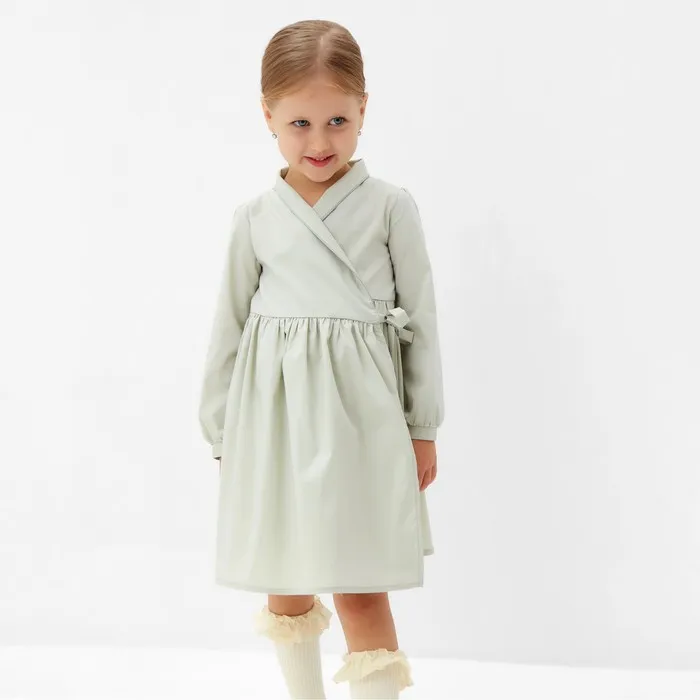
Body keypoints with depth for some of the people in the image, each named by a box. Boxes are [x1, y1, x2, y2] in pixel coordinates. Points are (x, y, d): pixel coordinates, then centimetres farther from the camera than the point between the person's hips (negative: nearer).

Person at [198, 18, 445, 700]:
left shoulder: (390, 206, -2)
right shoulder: (255, 217, 3)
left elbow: (420, 318, 2)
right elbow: (229, 328, 9)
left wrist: (422, 428, 3)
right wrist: (222, 433, 10)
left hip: (359, 413, -3)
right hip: (273, 413, 3)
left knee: (361, 587, -3)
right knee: (286, 584, 15)